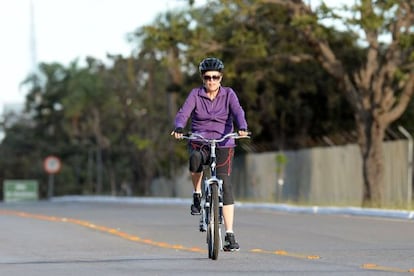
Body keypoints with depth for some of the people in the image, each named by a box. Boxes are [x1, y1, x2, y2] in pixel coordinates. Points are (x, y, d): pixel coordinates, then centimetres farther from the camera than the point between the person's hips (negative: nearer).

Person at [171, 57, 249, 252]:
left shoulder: (228, 94, 3)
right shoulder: (195, 95, 4)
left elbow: (237, 112, -13)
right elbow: (183, 113, -9)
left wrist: (242, 128, -34)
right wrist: (178, 128, -31)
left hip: (223, 144, 0)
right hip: (200, 142, 0)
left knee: (225, 184, -13)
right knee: (195, 159, -37)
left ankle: (229, 234, -10)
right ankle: (197, 194, -8)